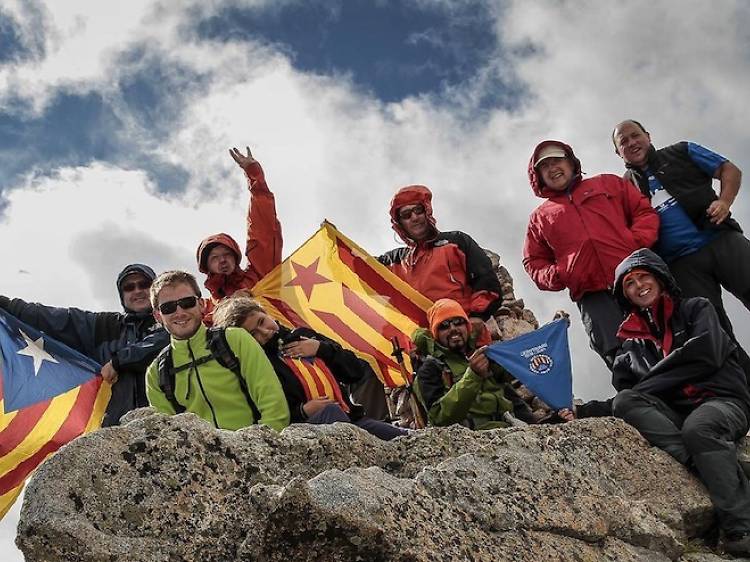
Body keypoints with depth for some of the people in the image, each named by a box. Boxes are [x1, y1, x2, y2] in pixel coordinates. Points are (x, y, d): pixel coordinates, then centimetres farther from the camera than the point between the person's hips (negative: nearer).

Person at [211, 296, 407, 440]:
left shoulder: (303, 335, 17)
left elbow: (358, 371, 14)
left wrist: (321, 349, 2)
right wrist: (303, 412, -17)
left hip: (351, 420, 5)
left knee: (406, 440, -19)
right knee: (331, 411, -38)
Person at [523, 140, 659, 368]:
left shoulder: (608, 184, 20)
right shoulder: (539, 217, 22)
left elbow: (644, 211, 13)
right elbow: (534, 263, 20)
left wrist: (637, 243, -6)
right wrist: (557, 276, -1)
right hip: (592, 297, 0)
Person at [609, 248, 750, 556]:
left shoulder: (696, 309, 10)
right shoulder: (632, 339, 19)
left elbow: (706, 355, -9)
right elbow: (624, 389, 8)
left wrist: (649, 385, -7)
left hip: (722, 400, -3)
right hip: (675, 413, 4)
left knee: (698, 427, -38)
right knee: (624, 402, -25)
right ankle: (709, 470, -38)